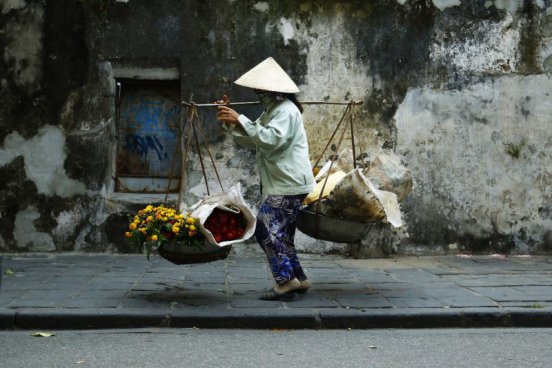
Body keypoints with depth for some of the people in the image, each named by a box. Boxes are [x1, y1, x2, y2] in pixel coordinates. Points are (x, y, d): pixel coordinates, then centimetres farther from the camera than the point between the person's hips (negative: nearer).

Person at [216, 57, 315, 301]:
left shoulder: (286, 110, -14)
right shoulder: (271, 111, 20)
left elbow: (271, 139, -29)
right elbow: (249, 141, 20)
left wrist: (241, 120, -27)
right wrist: (231, 122, 6)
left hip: (288, 184, -11)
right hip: (281, 184, 11)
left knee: (267, 228, -14)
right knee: (280, 233, 14)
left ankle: (286, 280, -12)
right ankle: (297, 279, 21)